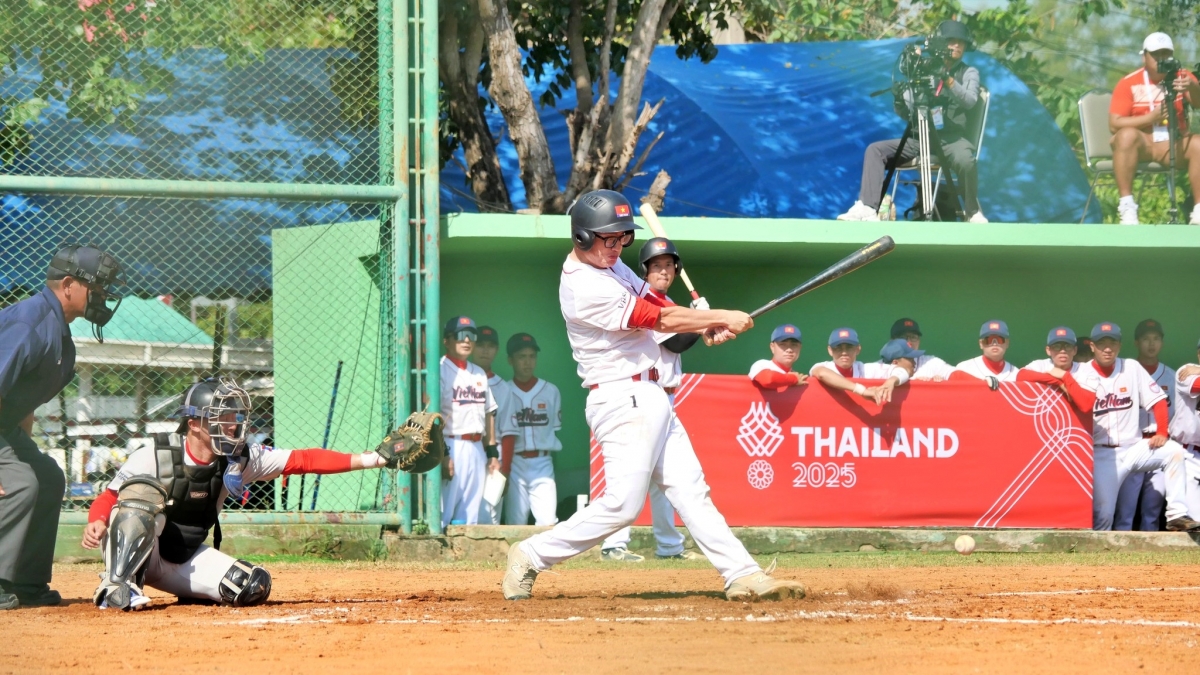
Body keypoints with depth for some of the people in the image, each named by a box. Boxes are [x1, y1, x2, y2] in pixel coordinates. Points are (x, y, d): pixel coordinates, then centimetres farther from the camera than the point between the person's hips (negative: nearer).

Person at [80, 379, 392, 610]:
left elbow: (302, 461, -12)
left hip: (187, 559, 5)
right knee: (144, 490, -33)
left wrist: (365, 460, -20)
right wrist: (97, 522, -36)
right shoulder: (154, 456, -19)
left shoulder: (240, 459, -8)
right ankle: (116, 586, -31)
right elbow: (108, 498, -13)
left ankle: (188, 590, 12)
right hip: (132, 552, -5)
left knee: (254, 587, -12)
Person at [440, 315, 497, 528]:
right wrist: (443, 454, -19)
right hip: (452, 446, -7)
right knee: (444, 510, -11)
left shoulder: (479, 373, 17)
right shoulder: (441, 370, -6)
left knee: (471, 514, 6)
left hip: (477, 449, 7)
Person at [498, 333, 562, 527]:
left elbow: (554, 430, 11)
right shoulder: (504, 393, 0)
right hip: (515, 463, -1)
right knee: (515, 521, -1)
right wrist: (504, 471, -10)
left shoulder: (550, 391, 6)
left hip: (542, 462, 1)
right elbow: (507, 435, -5)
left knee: (547, 521, -9)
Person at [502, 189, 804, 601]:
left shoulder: (609, 264, 10)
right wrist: (722, 318, -10)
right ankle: (531, 557, -1)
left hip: (648, 397, 10)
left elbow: (651, 302, 14)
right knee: (623, 504, -12)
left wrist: (707, 326, -3)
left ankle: (743, 575, 5)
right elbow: (658, 321, -18)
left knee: (690, 490, 6)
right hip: (623, 401, -10)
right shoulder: (584, 287, -20)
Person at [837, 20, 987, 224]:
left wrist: (949, 80, -26)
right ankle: (867, 208, -28)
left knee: (965, 160, -38)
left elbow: (970, 102, -13)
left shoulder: (969, 73, 7)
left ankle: (973, 213, -14)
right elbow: (906, 114, 10)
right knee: (876, 149, -14)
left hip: (954, 138, -4)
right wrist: (900, 102, -12)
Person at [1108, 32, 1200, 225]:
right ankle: (1126, 207, -36)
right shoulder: (1129, 84, -3)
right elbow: (1114, 124, -11)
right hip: (1142, 144, -2)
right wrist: (1150, 118, -22)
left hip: (1173, 145, 2)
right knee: (1127, 135, -35)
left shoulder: (1181, 77, 3)